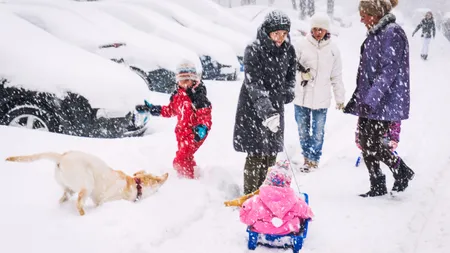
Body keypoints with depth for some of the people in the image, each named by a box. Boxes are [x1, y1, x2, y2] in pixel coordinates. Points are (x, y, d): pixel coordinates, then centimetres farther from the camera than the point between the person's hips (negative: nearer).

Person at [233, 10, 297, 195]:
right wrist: (266, 109, -37)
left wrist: (288, 90, -6)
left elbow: (290, 75, 14)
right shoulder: (253, 50, -18)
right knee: (256, 155, -5)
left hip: (275, 108, 5)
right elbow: (253, 83, -26)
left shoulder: (288, 50, -1)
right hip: (253, 109, -5)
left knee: (271, 154, 11)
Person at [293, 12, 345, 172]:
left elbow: (336, 76, 7)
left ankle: (314, 159, 21)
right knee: (303, 130, 11)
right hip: (301, 97, 0)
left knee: (318, 132, 5)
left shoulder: (333, 50, 1)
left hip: (321, 99, 0)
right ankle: (307, 157, 27)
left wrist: (340, 98, 10)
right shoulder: (302, 45, -4)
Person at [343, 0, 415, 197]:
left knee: (372, 145, -6)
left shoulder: (393, 33, -14)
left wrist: (371, 99, -27)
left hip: (384, 103, -9)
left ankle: (402, 171, 17)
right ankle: (377, 186, 20)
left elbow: (389, 70, -22)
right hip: (368, 102, 9)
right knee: (365, 144, 9)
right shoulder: (375, 34, 15)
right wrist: (357, 98, 22)